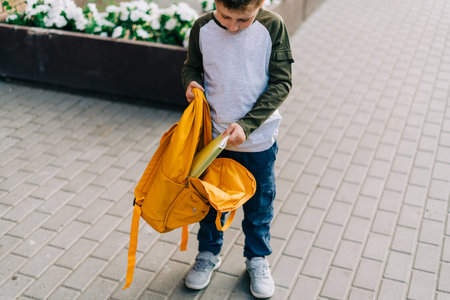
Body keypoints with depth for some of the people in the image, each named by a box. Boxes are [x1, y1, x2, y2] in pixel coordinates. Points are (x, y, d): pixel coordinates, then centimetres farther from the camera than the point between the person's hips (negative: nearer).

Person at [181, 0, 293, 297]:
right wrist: (192, 82, -19)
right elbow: (191, 67, 6)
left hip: (258, 137, -1)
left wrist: (247, 124, -21)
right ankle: (209, 253, 42)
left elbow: (281, 83, -13)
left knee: (259, 202, 15)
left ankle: (257, 258, 39)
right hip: (213, 133, 2)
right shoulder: (203, 27, -11)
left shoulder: (273, 26, -15)